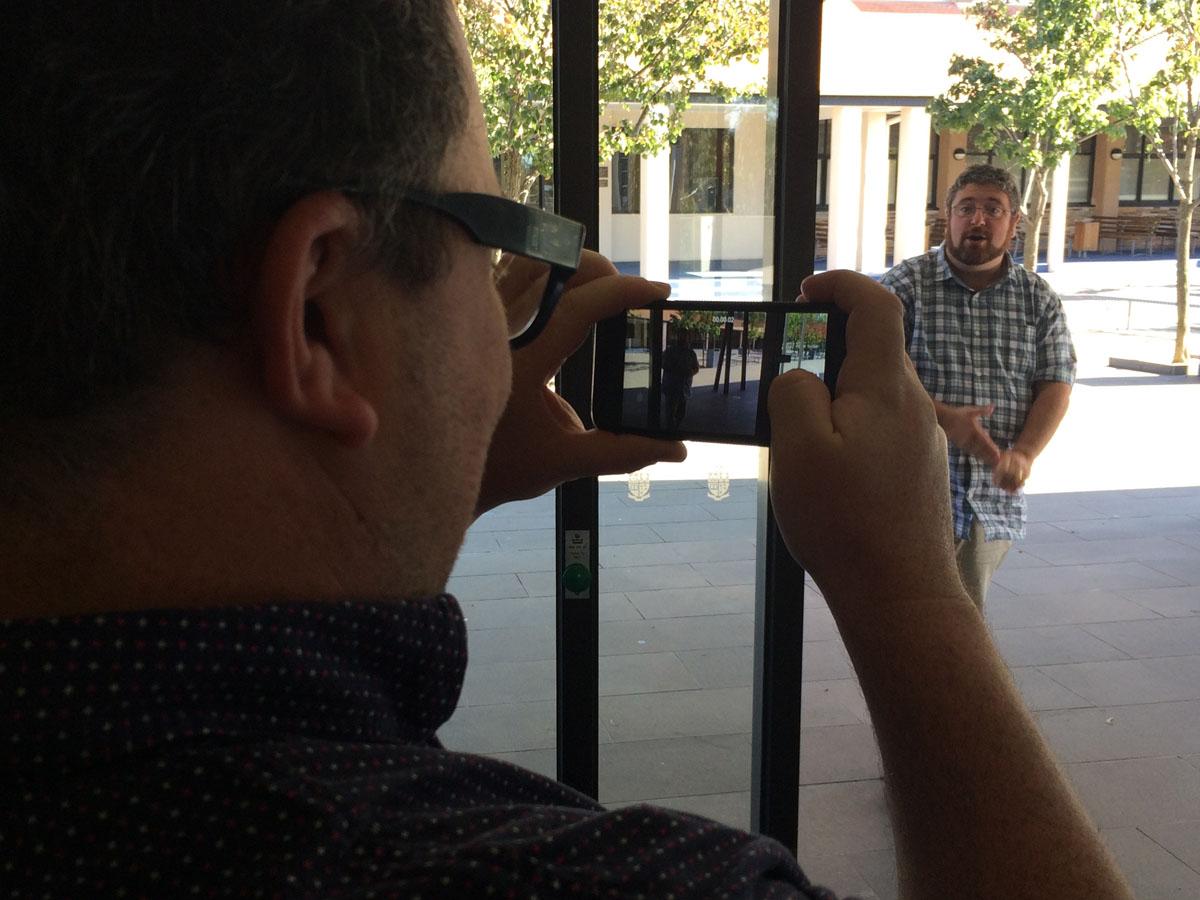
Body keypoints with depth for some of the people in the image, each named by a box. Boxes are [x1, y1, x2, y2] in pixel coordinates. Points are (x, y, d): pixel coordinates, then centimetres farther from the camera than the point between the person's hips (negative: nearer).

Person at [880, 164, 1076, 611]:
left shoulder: (1039, 298, 10)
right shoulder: (905, 284, 0)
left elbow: (1056, 386, 6)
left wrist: (1024, 453, -12)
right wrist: (944, 418, -21)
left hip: (995, 498, 3)